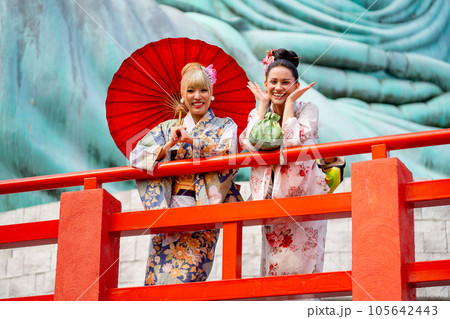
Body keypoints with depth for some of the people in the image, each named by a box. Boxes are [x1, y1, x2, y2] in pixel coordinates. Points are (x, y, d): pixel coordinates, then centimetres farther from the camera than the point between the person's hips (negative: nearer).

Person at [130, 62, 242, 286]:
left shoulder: (225, 125, 14)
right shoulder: (168, 128, 19)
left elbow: (228, 151, -8)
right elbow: (137, 155, 6)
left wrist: (190, 140, -13)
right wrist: (168, 146, -10)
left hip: (203, 207, -2)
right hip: (168, 207, 3)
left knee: (184, 276, -15)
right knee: (158, 276, -9)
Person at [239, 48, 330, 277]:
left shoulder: (307, 110, 0)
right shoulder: (258, 114, 10)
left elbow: (293, 141, -19)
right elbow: (250, 143, -11)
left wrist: (290, 102, -9)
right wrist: (263, 105, -2)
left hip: (302, 194, -3)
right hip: (271, 197, 3)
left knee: (300, 264, -9)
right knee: (273, 265, -2)